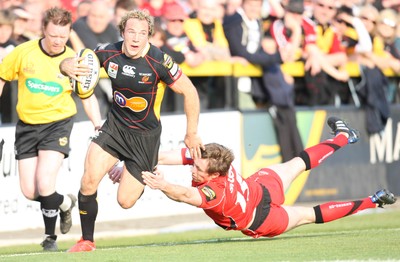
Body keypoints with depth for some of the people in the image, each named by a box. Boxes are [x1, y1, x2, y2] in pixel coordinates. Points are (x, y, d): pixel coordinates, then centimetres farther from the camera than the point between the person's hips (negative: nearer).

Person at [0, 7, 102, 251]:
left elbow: (88, 97, 4)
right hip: (27, 126, 3)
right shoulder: (23, 52, -8)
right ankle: (65, 203, 32)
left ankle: (50, 236, 5)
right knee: (29, 191, 0)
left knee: (44, 184, -18)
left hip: (58, 123, -2)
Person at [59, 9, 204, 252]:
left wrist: (192, 134, -6)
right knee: (89, 180, -16)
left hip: (146, 135, -3)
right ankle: (87, 241, 2)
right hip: (115, 125, 3)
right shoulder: (108, 53, -9)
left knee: (125, 201, -3)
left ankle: (149, 177, 33)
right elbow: (73, 62, 3)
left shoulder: (159, 62, -22)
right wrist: (67, 65, -23)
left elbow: (190, 92, -12)